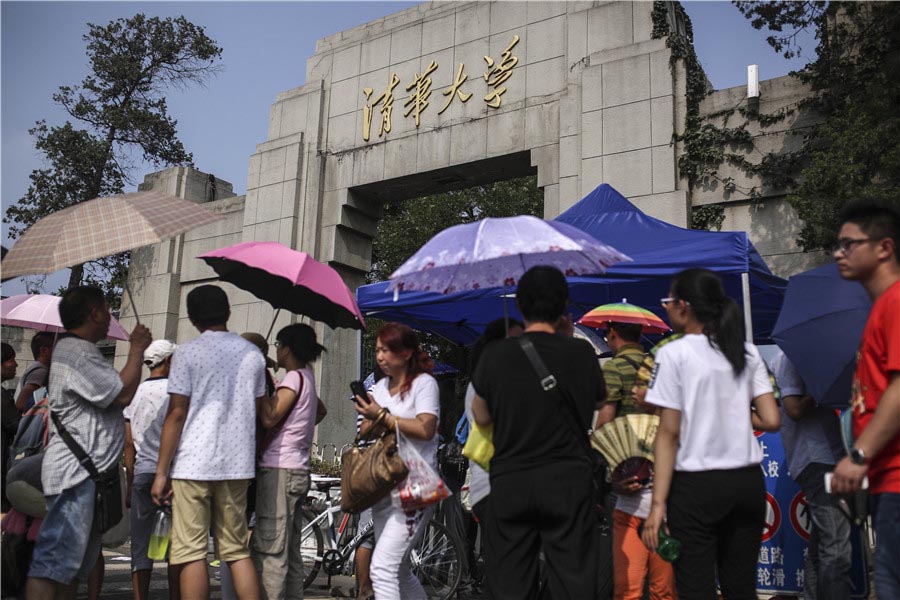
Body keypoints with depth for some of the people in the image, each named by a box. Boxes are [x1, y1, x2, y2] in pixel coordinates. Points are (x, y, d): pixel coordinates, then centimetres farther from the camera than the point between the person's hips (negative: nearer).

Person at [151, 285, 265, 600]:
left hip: (193, 464, -4)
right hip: (237, 464, 4)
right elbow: (258, 413, 11)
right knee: (237, 550, 11)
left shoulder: (187, 352, -3)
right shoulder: (253, 353, 10)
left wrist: (161, 472, -4)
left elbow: (177, 414, -7)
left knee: (191, 553, 1)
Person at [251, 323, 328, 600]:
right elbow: (321, 411, 35)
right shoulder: (307, 376, 16)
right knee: (290, 551, 12)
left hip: (279, 470, -9)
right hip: (298, 470, 9)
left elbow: (269, 418, -18)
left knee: (269, 551, -10)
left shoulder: (294, 378, -10)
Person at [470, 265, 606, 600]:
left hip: (510, 482, 1)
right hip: (568, 482, 0)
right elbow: (599, 402, 12)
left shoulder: (495, 355, -5)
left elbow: (482, 417, 5)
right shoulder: (581, 352, -6)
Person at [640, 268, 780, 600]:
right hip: (748, 482, 6)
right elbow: (771, 421, 1)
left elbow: (669, 433, -11)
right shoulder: (747, 352, 7)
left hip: (697, 485, -5)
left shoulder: (673, 353, -8)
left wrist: (658, 503, -10)